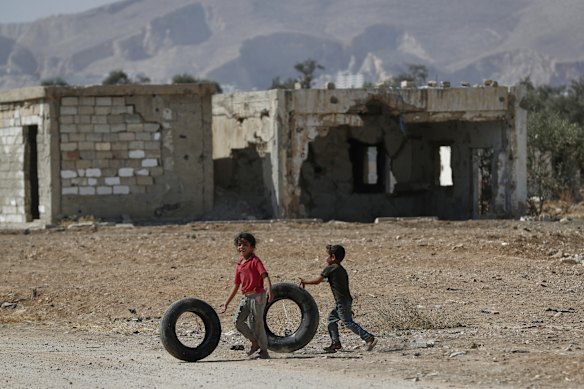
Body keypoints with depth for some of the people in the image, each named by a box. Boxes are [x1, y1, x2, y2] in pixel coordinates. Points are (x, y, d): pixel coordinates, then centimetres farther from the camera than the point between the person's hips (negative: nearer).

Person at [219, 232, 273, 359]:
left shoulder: (255, 261, -7)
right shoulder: (239, 264, 15)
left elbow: (264, 275, -21)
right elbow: (236, 285, 21)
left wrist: (269, 289, -39)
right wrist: (226, 303, 22)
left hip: (257, 295, -7)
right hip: (246, 297, 7)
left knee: (256, 323, -4)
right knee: (237, 320, -4)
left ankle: (263, 350, 8)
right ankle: (254, 342, 11)